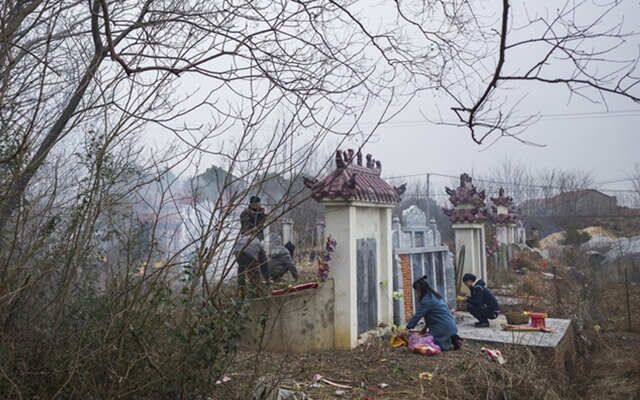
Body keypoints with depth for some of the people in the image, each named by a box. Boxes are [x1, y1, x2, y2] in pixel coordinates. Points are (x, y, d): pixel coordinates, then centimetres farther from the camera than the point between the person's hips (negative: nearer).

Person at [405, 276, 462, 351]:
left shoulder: (426, 300, -17)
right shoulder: (434, 296, 14)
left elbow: (417, 316, -13)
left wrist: (408, 328, -4)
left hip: (443, 327, -10)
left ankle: (452, 344, -3)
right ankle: (453, 339, 11)